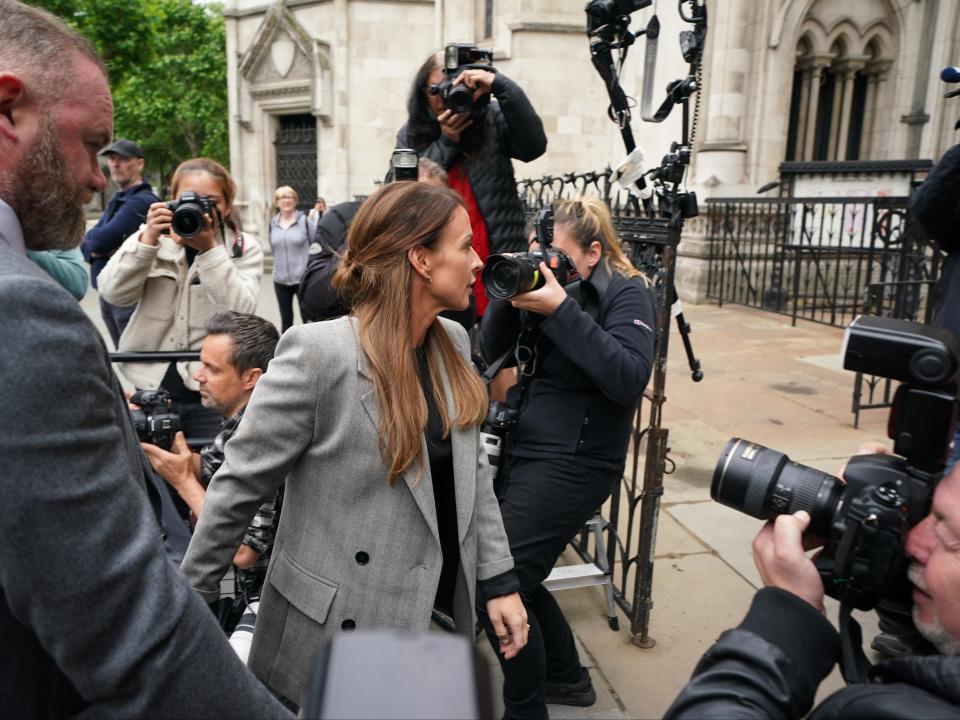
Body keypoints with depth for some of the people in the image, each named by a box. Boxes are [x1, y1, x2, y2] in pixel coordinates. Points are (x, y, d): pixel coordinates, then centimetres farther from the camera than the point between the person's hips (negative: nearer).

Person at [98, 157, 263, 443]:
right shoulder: (153, 237, 6)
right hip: (152, 388, 2)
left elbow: (241, 312, -16)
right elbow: (112, 293, -7)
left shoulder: (245, 248, 0)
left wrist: (209, 249, -21)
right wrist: (148, 240, -17)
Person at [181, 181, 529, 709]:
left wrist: (498, 581, 4)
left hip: (440, 610, 6)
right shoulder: (317, 351, -22)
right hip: (339, 626, -6)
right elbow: (239, 484, -14)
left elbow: (472, 470, 6)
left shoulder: (452, 342, -1)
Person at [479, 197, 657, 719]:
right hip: (520, 450, 8)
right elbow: (491, 350, 7)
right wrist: (508, 296, -10)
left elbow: (629, 379, -24)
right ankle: (566, 677, 39)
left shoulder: (625, 293, -9)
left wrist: (562, 310, -27)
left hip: (572, 463, -8)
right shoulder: (543, 282, 9)